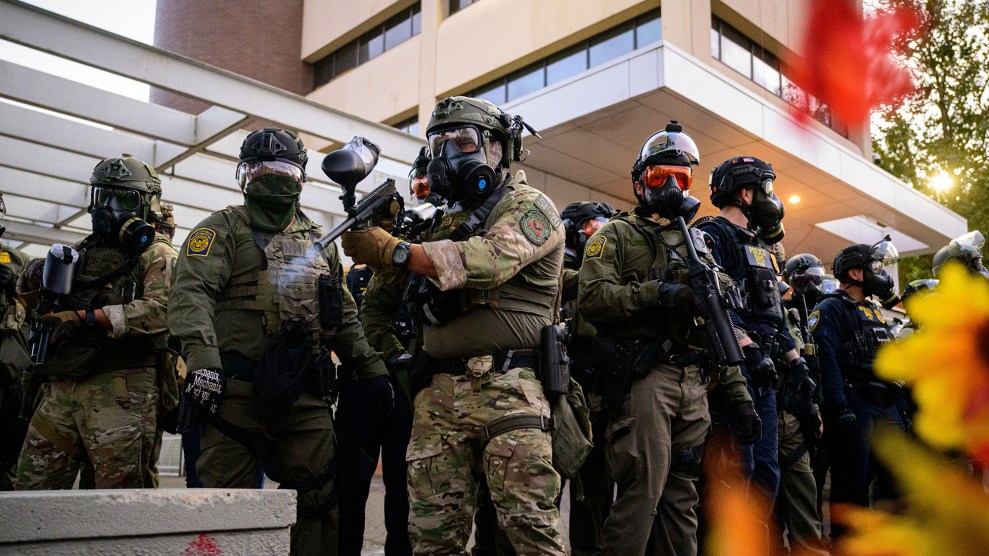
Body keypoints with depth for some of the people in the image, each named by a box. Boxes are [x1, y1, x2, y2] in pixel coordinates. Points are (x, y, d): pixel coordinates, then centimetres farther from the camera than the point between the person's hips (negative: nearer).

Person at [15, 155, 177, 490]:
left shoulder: (156, 255, 3)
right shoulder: (81, 253, 23)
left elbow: (161, 309, -15)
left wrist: (86, 318, -19)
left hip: (121, 389, -6)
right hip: (60, 389, 7)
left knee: (117, 490, -3)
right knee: (32, 487, 7)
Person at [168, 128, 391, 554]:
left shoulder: (319, 242, 22)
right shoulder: (224, 229, 6)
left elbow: (344, 316, 23)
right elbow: (192, 292, -9)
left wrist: (370, 368, 13)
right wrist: (202, 359, -24)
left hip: (305, 394, 4)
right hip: (237, 390, -4)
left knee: (317, 500, 5)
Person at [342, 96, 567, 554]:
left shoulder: (529, 206, 3)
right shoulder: (448, 221, 26)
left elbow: (490, 259, -18)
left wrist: (396, 251, -25)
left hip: (507, 390, -6)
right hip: (439, 393, 6)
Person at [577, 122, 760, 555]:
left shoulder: (697, 243, 24)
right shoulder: (617, 235, 7)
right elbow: (591, 297, -10)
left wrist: (740, 394, 13)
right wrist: (656, 293, -18)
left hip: (694, 384, 6)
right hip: (642, 378, -6)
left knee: (682, 495, 8)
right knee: (642, 489, -11)